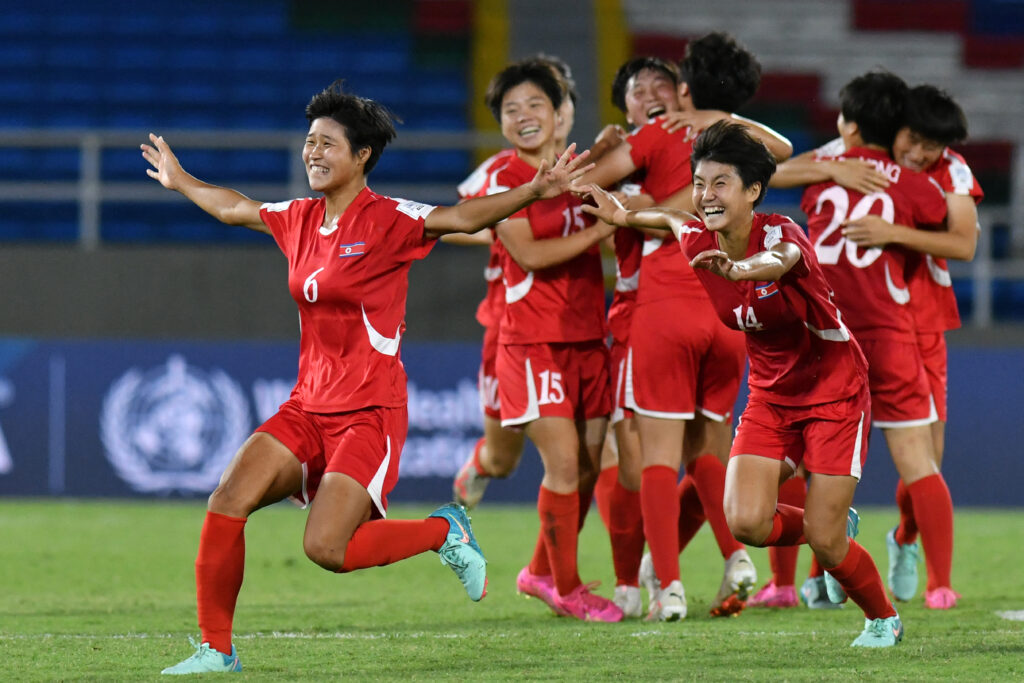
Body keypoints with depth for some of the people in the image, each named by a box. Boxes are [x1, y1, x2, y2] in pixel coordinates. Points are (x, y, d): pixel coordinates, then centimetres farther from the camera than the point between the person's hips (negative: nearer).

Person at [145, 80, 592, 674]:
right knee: (227, 502, -9)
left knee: (325, 549, -19)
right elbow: (234, 208, 29)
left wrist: (535, 192, -38)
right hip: (309, 407, 7)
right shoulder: (300, 219, 10)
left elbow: (461, 218, -24)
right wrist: (181, 182, 43)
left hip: (370, 413, -7)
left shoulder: (387, 220, -11)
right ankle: (216, 649, 1)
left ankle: (445, 532, 6)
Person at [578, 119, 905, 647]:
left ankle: (884, 619, 21)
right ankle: (833, 525, 18)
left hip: (834, 391, -5)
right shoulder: (698, 243, -7)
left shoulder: (780, 232, -24)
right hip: (770, 395, 5)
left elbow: (780, 261, -51)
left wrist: (738, 270, -71)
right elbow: (676, 221, 20)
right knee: (745, 522, -15)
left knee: (824, 541, -10)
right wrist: (624, 216, 14)